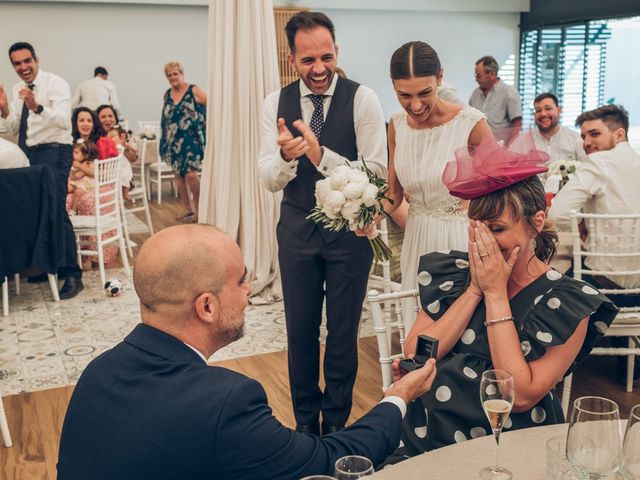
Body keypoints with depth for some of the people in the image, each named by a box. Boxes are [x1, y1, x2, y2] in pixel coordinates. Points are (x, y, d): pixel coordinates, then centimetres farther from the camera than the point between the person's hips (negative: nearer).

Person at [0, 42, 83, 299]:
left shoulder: (56, 84, -10)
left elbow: (64, 121, -24)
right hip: (27, 153, 8)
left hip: (53, 152, -8)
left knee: (56, 211, -14)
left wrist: (37, 107, -39)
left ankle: (72, 275, -9)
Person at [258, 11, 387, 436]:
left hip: (350, 229, -2)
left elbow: (377, 173, -17)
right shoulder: (276, 103, -2)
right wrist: (285, 155, -27)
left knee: (343, 332, 10)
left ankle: (336, 421, 31)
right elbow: (269, 180, -4)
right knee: (301, 332, 14)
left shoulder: (363, 99, -12)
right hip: (297, 229, 3)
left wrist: (321, 155, -30)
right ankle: (305, 419, 34)